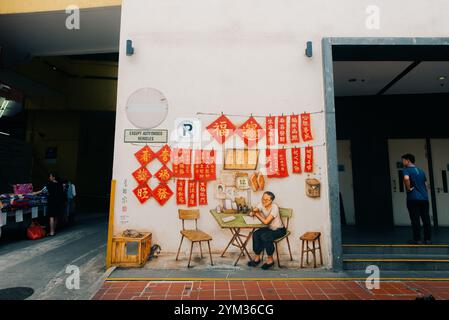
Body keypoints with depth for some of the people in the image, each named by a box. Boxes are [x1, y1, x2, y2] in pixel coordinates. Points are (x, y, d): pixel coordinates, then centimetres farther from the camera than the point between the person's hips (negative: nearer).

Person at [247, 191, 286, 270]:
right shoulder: (261, 204, -7)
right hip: (270, 228, 6)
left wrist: (257, 214, -20)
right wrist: (252, 212, -31)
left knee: (265, 237, -30)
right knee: (255, 234, -18)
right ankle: (257, 258, -4)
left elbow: (266, 221, -30)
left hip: (279, 230, -6)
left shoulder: (274, 207, -27)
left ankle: (270, 260, -9)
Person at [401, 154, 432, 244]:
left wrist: (409, 189, -14)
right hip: (424, 198, 7)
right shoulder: (421, 170, 16)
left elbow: (406, 178, -28)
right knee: (426, 219, 9)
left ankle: (417, 240, 5)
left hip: (413, 198, -7)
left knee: (415, 220, -1)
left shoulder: (406, 169, -6)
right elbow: (426, 184, 20)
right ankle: (427, 239, 15)